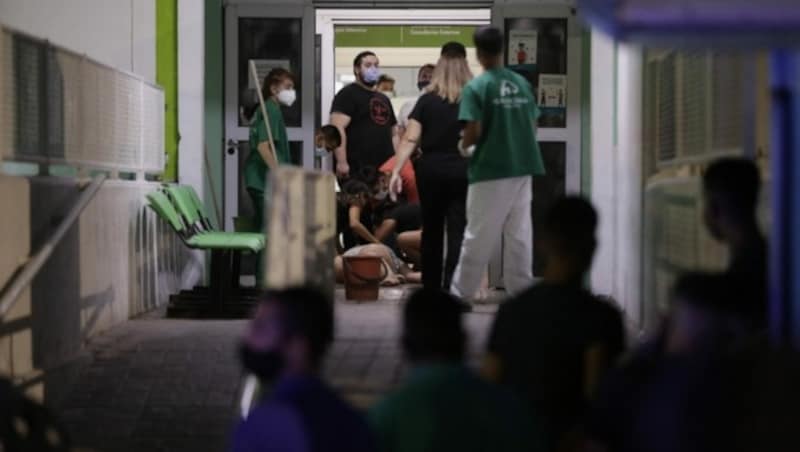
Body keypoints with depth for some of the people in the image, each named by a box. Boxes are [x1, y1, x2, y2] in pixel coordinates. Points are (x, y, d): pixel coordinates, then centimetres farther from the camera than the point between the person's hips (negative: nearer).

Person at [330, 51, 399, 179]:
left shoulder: (383, 99, 24)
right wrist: (341, 162, -23)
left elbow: (394, 133, 28)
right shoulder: (348, 94, -1)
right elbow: (337, 128, -14)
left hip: (384, 169, 8)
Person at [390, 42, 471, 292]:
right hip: (462, 171, -1)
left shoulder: (427, 100, 0)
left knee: (431, 229, 14)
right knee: (458, 231, -2)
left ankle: (431, 286, 23)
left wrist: (396, 171, -8)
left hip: (431, 170, 2)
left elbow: (410, 139, -6)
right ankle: (451, 288, -11)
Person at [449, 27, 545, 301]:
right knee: (519, 235, 9)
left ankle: (461, 294, 8)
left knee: (478, 238, 2)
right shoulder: (522, 84, 7)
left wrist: (464, 147, 6)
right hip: (522, 169, 5)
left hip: (490, 171, -5)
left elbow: (474, 131, -15)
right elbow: (533, 126, 10)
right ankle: (522, 292, 11)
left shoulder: (476, 87, -10)